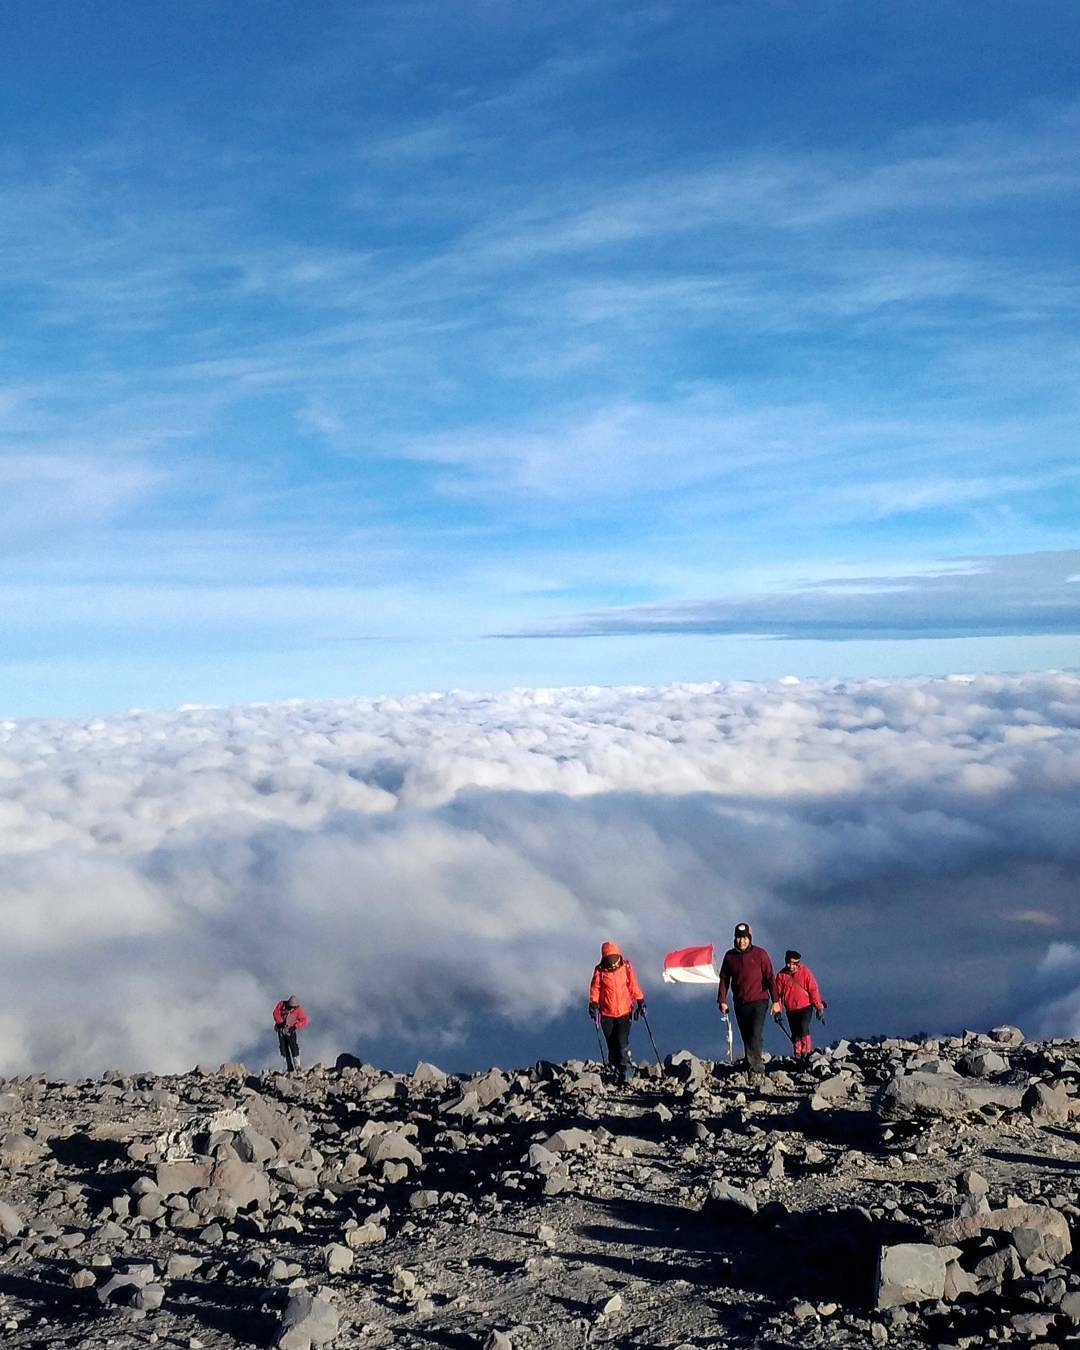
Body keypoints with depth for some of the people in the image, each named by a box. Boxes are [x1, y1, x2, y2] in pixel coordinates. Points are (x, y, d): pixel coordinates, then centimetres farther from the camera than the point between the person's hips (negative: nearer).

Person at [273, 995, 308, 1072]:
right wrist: (281, 1022, -23)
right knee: (283, 1049, 0)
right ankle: (289, 1068, 5)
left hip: (290, 1030, -2)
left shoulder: (298, 1009, -13)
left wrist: (296, 1026, -28)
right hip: (281, 1029, 2)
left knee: (294, 1048, -12)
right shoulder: (281, 1004, -9)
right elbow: (276, 1013, -9)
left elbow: (304, 1020, -14)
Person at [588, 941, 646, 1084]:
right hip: (607, 1014, 1)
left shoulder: (626, 967, -2)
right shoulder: (600, 970, -3)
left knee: (622, 1043, -13)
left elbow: (633, 985, 4)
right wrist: (593, 1004, -13)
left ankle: (627, 1073, -8)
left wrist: (640, 1001, 3)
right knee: (612, 1045, 7)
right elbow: (595, 989, -2)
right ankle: (617, 1073, 19)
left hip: (624, 1012, -1)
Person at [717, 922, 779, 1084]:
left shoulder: (760, 954, -3)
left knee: (755, 1035, -17)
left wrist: (775, 1001, -7)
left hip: (759, 1001, -4)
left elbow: (770, 978, -3)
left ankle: (754, 1069, -15)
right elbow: (724, 979, 11)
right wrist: (722, 1000, 4)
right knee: (746, 1039, 7)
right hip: (740, 1003, 4)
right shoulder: (730, 956, 6)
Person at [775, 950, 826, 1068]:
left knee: (804, 1029, -22)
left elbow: (813, 990, -6)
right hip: (791, 1010, 3)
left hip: (805, 1007, -3)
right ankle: (798, 1059, 18)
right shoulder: (782, 975, -5)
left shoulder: (805, 972, -11)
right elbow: (778, 994, 3)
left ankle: (806, 1055, -14)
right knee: (795, 1035, 6)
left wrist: (819, 1008, -5)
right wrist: (777, 1011, 3)